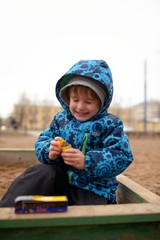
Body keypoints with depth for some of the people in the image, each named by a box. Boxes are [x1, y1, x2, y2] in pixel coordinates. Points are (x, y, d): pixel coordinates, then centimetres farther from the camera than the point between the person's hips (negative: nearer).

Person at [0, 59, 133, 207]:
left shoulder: (110, 124, -8)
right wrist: (49, 151, -20)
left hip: (94, 188, -2)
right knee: (41, 173, -24)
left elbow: (122, 157, -16)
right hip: (60, 178, 3)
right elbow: (42, 142, 6)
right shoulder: (61, 119, 4)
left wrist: (87, 161, -30)